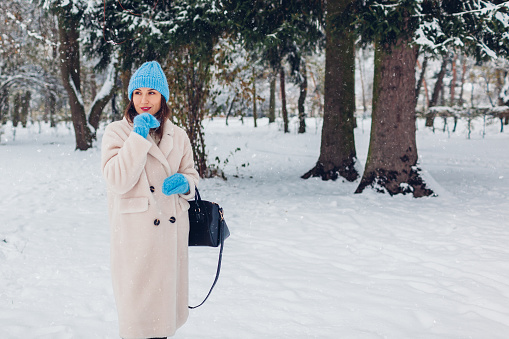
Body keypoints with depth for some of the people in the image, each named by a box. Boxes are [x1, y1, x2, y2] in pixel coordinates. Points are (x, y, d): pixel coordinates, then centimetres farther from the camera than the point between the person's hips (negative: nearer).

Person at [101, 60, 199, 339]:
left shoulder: (178, 136, 9)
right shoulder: (117, 132, -4)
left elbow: (191, 174, 18)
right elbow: (117, 181, -16)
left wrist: (184, 183, -6)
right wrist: (138, 137, -19)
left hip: (172, 229, 4)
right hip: (135, 230, -4)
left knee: (167, 293, 12)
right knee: (137, 299, 1)